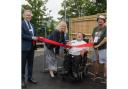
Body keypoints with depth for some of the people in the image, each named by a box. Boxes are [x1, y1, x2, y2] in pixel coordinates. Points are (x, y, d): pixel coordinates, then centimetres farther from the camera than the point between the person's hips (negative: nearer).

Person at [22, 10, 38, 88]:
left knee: (30, 63, 14)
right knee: (23, 64, 1)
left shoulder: (32, 25, 19)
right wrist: (32, 38, -18)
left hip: (31, 47, 8)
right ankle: (22, 79, 12)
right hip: (24, 47, -7)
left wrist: (36, 38, 0)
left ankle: (30, 78, 25)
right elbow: (22, 35, -17)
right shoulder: (22, 24, -6)